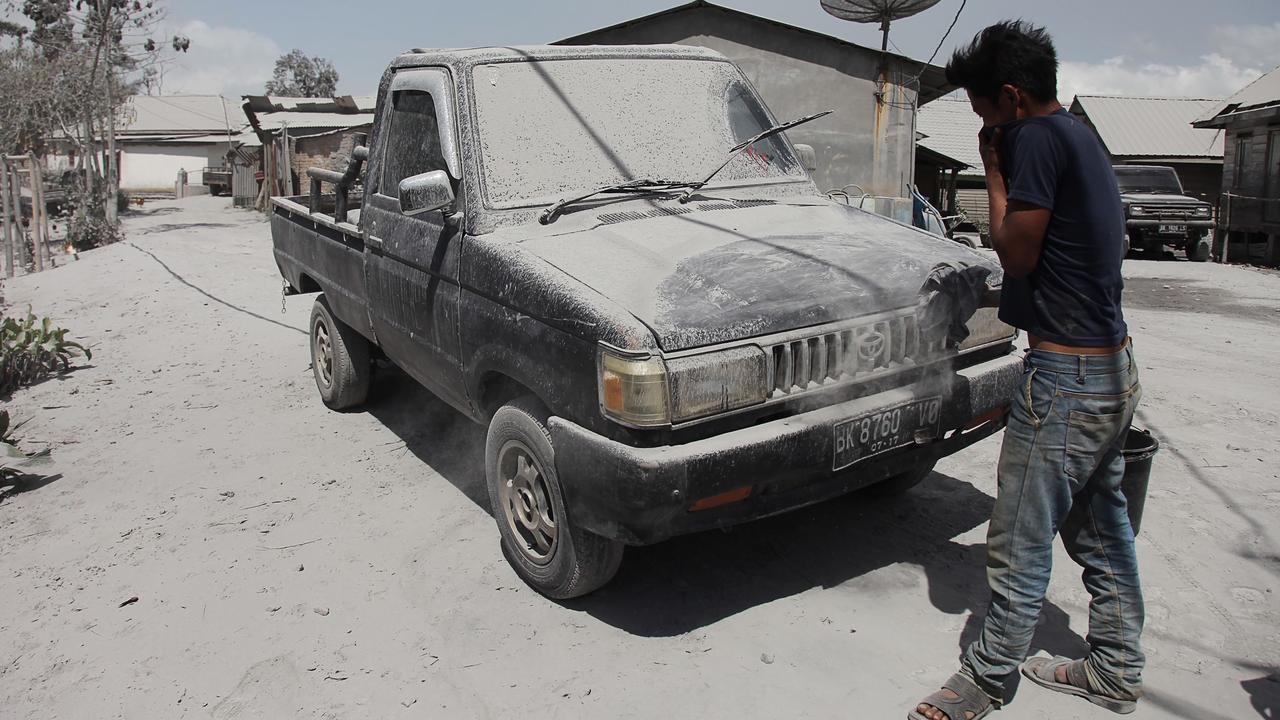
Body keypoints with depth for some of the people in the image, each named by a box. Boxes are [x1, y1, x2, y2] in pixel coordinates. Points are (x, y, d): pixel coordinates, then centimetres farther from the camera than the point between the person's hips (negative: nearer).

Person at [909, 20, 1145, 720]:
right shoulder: (1083, 138, 14)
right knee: (1101, 528, 20)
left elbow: (1018, 253, -12)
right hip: (1113, 367, 10)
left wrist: (994, 172, -5)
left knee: (1020, 540, 2)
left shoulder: (1037, 137, -15)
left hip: (1066, 374, -10)